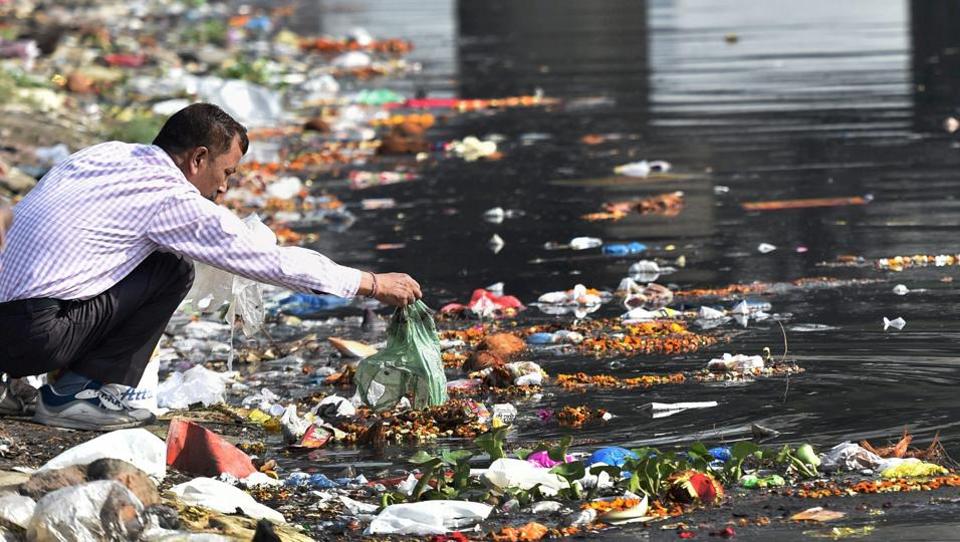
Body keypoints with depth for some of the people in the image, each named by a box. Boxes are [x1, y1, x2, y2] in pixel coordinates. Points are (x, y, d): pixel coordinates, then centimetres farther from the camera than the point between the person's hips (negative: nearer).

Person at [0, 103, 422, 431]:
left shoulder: (109, 155, 14)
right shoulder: (169, 199, -7)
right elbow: (273, 261, -2)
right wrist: (374, 285, 7)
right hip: (35, 334, -8)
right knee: (172, 271, 1)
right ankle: (75, 395, 1)